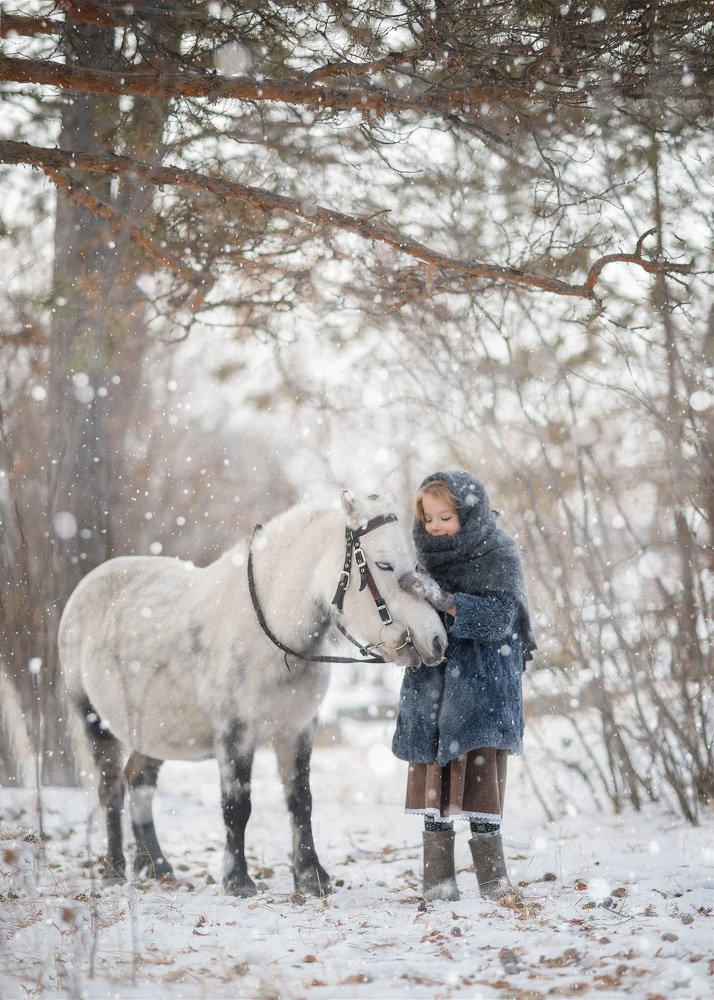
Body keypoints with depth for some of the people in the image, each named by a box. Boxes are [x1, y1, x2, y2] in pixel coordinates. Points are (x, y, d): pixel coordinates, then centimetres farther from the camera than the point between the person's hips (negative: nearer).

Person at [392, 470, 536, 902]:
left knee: (480, 767, -8)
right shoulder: (426, 555, 10)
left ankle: (491, 873, -2)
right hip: (431, 682, 4)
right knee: (433, 770, 1)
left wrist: (442, 599, -27)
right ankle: (438, 876, 5)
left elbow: (497, 617, -16)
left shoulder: (498, 554, -4)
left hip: (482, 683, -4)